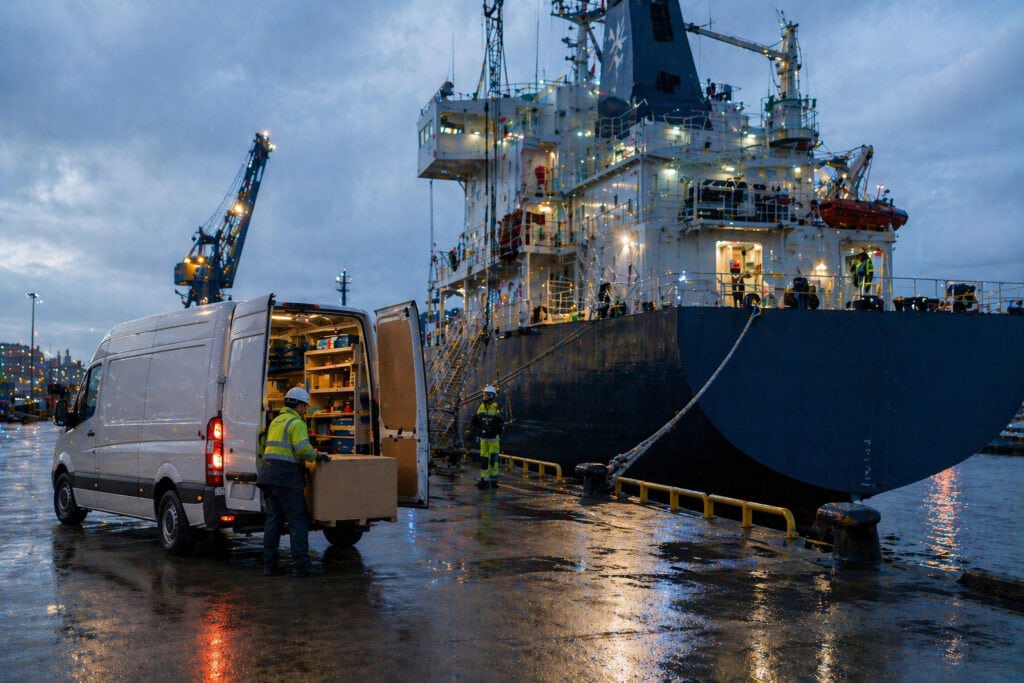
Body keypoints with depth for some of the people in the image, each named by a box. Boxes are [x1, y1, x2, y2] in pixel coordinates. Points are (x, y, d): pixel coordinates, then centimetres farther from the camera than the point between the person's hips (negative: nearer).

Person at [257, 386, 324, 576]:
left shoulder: (276, 421, 22)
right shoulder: (297, 423, -6)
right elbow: (303, 448, -21)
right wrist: (316, 456, -2)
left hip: (268, 473, 8)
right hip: (287, 475, -8)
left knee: (273, 519, 12)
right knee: (298, 519, -2)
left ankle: (269, 564, 11)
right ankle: (300, 565, -4)